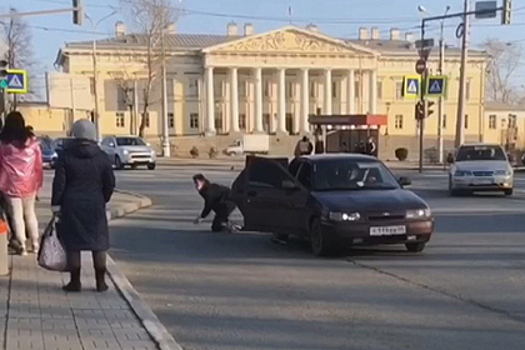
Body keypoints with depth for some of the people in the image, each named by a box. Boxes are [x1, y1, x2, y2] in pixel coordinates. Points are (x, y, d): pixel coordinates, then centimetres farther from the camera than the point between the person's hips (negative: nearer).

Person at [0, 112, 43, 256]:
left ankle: (22, 246, 2)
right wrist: (38, 183, 11)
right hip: (29, 184, 2)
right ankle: (35, 244, 17)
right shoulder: (32, 141, -1)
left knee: (16, 215, 4)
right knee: (30, 213, 15)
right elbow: (39, 165, 2)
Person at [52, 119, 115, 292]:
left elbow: (59, 183, -7)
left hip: (72, 206, -1)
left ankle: (75, 282, 10)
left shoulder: (66, 156, -5)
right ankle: (101, 282, 10)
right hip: (95, 206, 1)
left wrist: (56, 205, 0)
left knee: (73, 245, 6)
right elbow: (110, 183, 2)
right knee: (98, 245, 8)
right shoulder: (102, 157, -1)